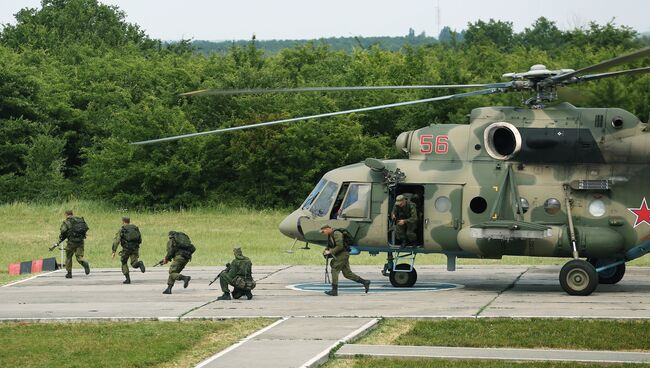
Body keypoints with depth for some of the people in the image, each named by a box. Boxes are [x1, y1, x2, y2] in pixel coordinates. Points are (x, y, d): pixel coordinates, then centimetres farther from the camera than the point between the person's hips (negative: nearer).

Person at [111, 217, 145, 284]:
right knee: (134, 264, 3)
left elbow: (116, 240, -4)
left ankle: (128, 279, 11)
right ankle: (139, 263, -33)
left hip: (126, 248, -2)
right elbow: (140, 240, 18)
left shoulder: (121, 230, 6)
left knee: (124, 263, 18)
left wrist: (114, 251, -7)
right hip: (135, 248, 2)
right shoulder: (136, 228, 17)